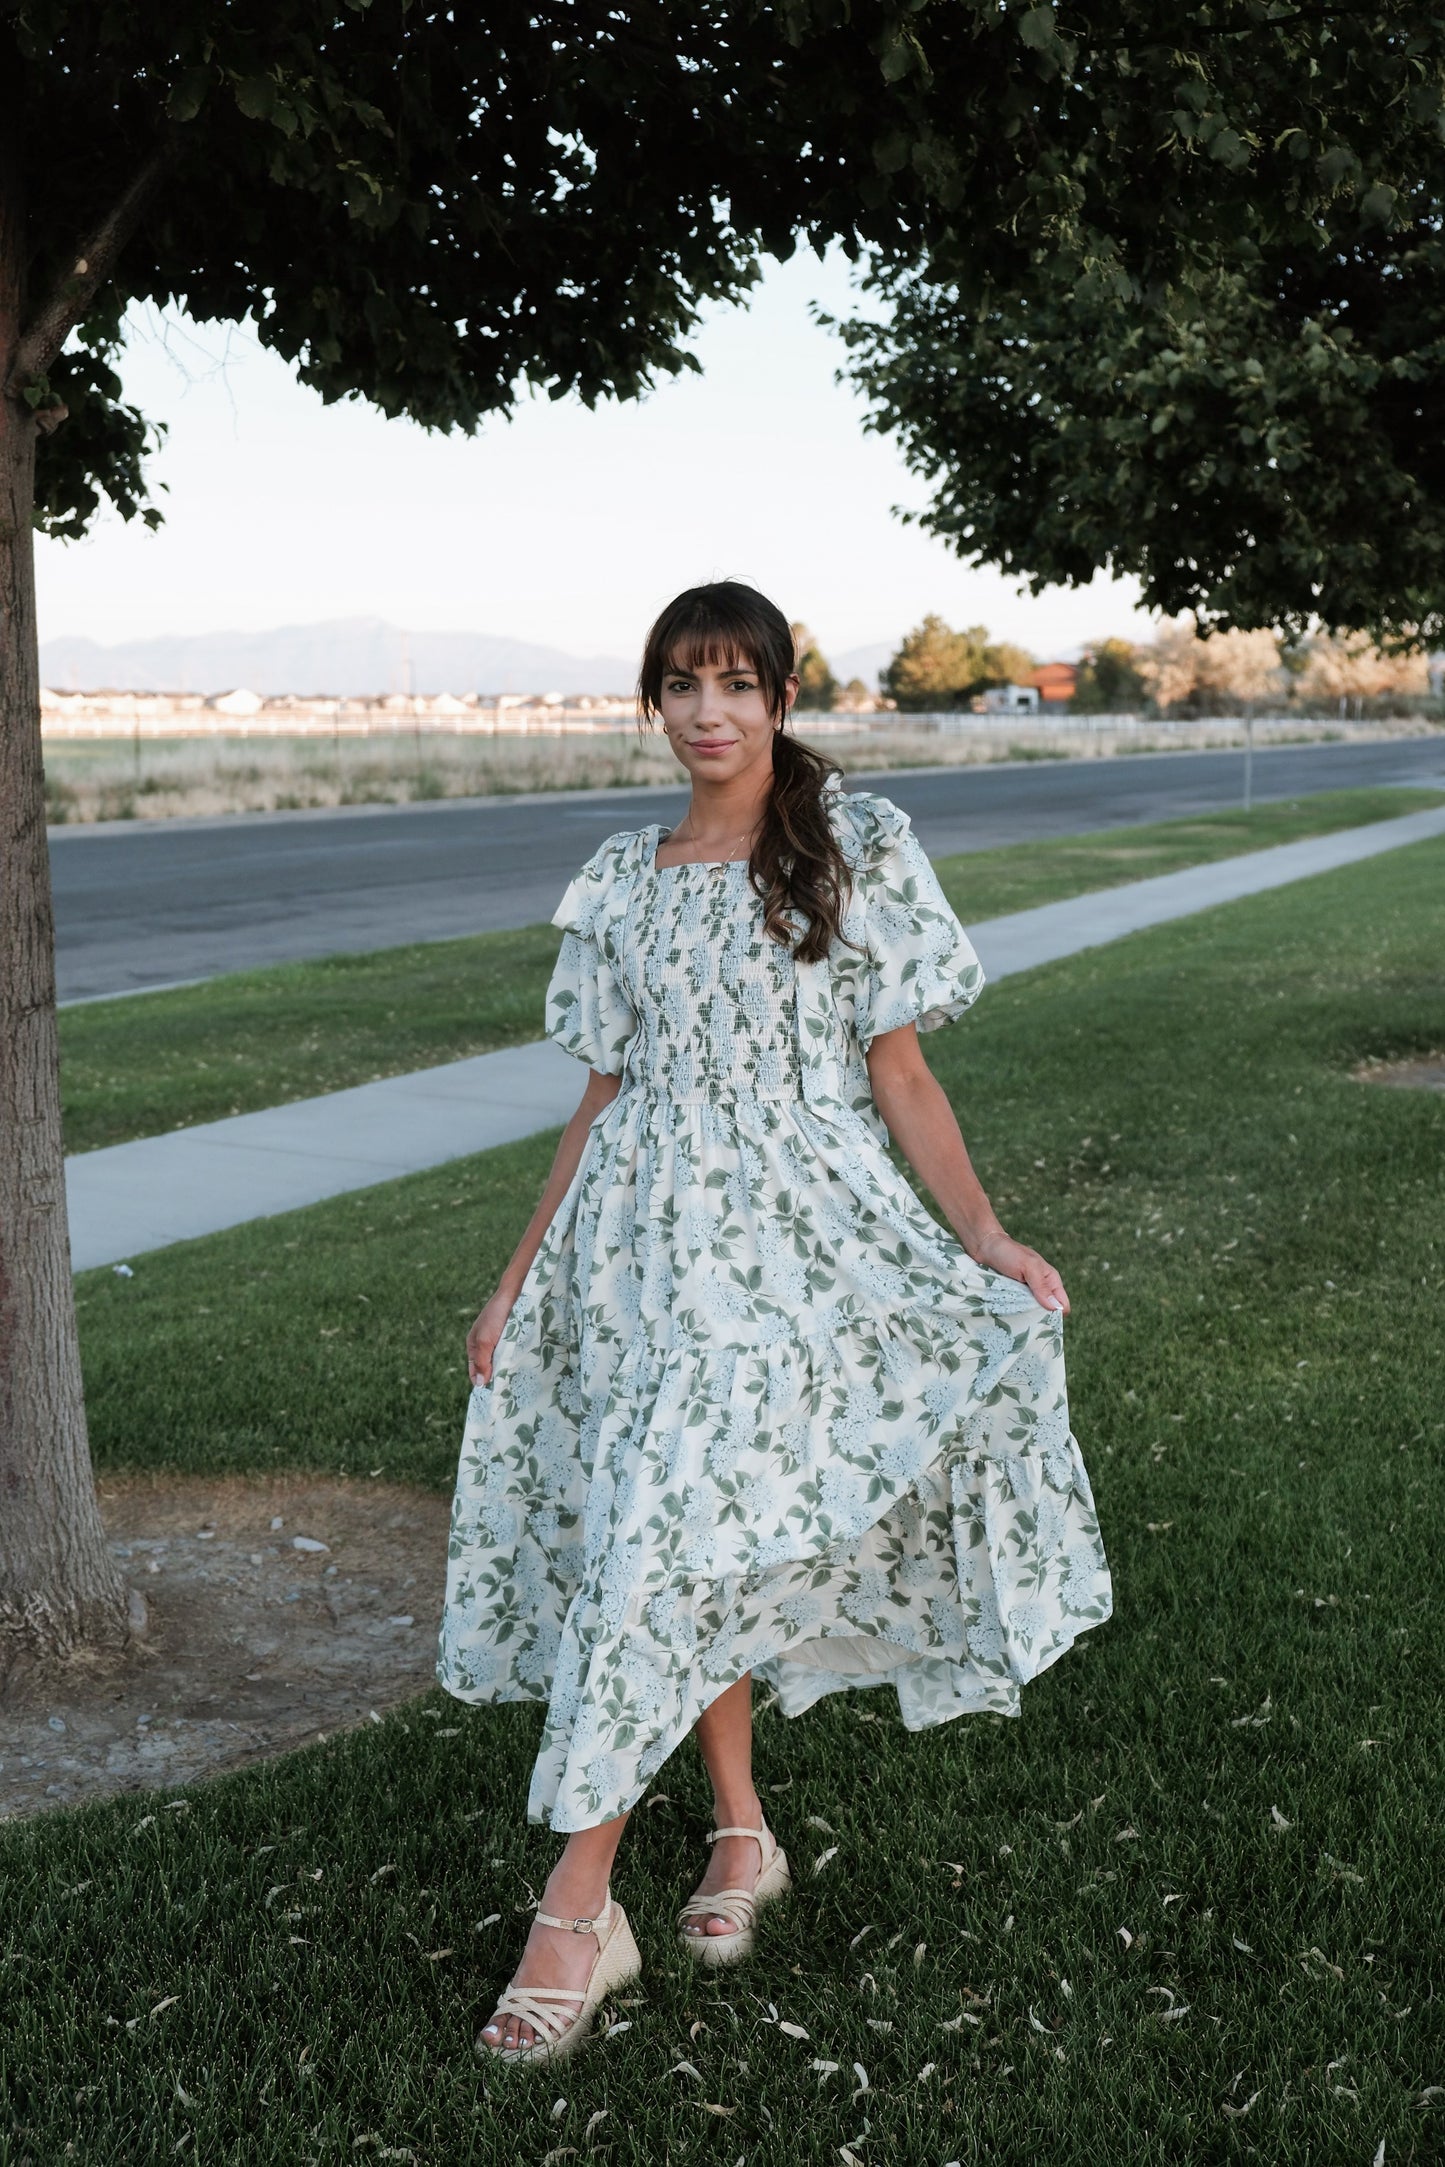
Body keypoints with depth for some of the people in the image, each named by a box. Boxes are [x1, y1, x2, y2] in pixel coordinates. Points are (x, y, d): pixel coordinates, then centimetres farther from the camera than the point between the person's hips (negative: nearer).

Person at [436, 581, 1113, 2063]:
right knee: (691, 1548, 8)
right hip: (644, 1233, 4)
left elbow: (899, 1075, -2)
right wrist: (518, 1279, 12)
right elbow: (603, 1102, 13)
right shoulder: (620, 883, 10)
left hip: (797, 1232, -4)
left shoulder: (859, 847, 0)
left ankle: (579, 1903, -5)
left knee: (666, 1536, -12)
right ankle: (740, 1832, 27)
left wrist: (984, 1238, -13)